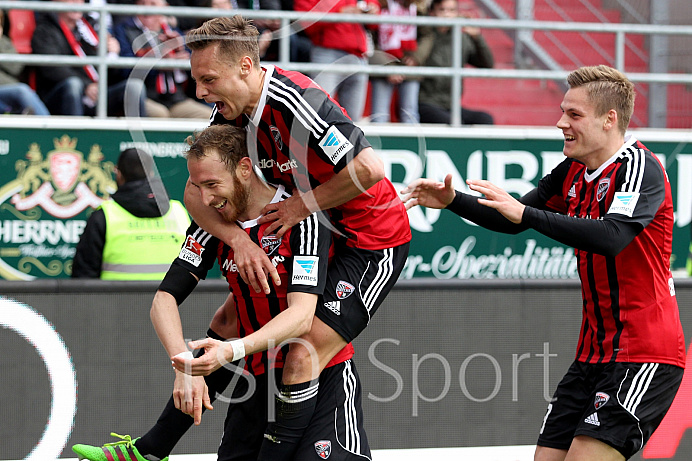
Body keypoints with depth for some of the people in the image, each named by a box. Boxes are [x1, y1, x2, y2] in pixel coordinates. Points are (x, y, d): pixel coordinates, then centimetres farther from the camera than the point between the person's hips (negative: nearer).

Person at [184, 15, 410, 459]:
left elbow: (368, 168, -36)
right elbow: (195, 192, -3)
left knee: (302, 360, -19)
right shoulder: (231, 111, -5)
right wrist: (238, 239, -20)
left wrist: (304, 204, -23)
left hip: (373, 242, -9)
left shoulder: (296, 101, -31)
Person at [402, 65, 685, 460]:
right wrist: (452, 201, 7)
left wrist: (526, 212, -29)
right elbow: (511, 220, 22)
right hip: (595, 350, 8)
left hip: (645, 354, -8)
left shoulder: (641, 168, -14)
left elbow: (611, 237, -31)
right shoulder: (573, 172, 10)